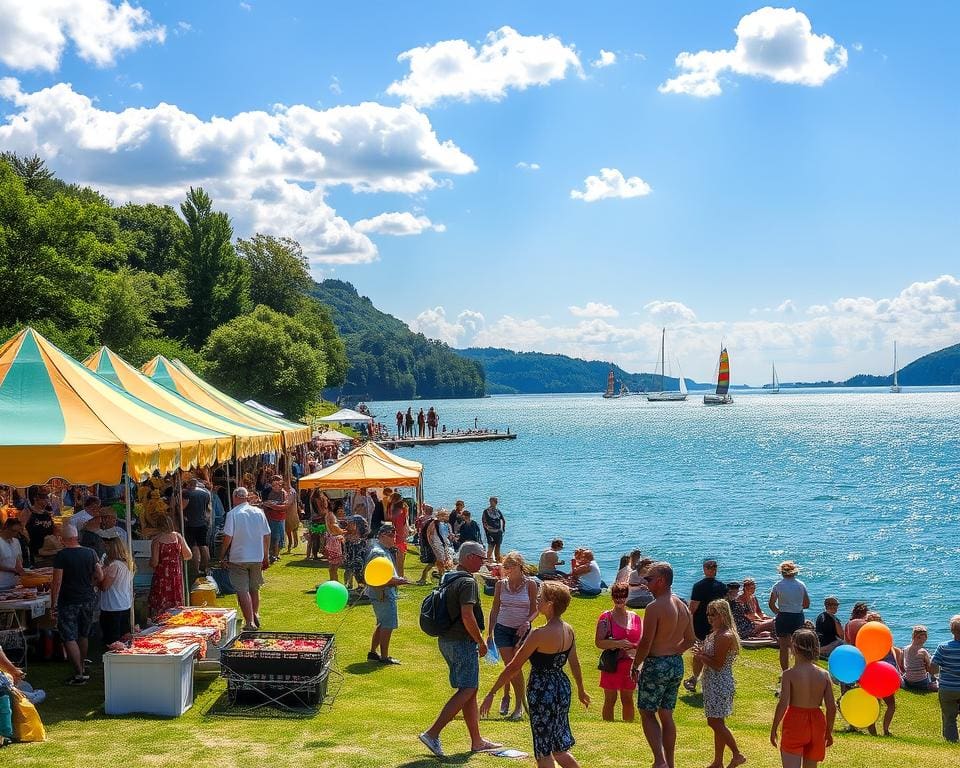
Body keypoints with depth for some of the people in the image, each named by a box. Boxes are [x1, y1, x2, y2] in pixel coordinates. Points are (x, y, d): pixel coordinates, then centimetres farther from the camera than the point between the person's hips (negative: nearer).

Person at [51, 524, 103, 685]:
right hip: (88, 600, 5)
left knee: (69, 638, -1)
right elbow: (100, 577, 0)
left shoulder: (61, 556, -13)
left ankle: (79, 674, -5)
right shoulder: (90, 553, -1)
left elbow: (57, 582, -15)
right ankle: (81, 668, 31)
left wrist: (53, 605, -9)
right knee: (83, 636, 19)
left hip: (68, 602, -5)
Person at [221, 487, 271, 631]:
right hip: (257, 557, 4)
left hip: (238, 558, -4)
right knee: (254, 589, 21)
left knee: (242, 591, 0)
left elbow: (228, 536, -13)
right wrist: (266, 557, 14)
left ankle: (250, 622, -4)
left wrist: (224, 554, 2)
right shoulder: (259, 512, 2)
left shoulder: (232, 514, -11)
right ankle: (256, 615, 26)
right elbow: (267, 535, 5)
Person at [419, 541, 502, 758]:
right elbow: (467, 616, -24)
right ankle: (432, 734, -11)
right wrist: (481, 642, -13)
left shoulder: (447, 579, 14)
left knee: (470, 690, 14)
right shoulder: (467, 582, -16)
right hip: (463, 642, -10)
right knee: (466, 691, -6)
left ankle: (477, 741, 19)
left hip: (446, 640, 10)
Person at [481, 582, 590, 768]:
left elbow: (514, 667, -16)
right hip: (562, 688, 7)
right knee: (558, 749, 21)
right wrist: (581, 690, 29)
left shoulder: (540, 634, -21)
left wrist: (492, 693, -9)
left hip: (542, 691, -7)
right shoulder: (568, 630, 0)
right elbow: (575, 663, 13)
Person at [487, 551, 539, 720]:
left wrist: (526, 623, -19)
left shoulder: (530, 584, -5)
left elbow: (535, 610, 0)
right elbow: (495, 609, 7)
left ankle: (519, 706, 8)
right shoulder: (501, 584, 1)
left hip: (522, 630, -2)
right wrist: (489, 633, 6)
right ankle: (506, 696, 23)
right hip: (502, 628, 2)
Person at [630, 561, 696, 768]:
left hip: (656, 665, -8)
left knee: (647, 713, 2)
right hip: (677, 665, 8)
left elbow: (646, 642, -18)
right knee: (666, 714, 16)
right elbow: (690, 640, 14)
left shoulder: (655, 607, -18)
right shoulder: (683, 607, 8)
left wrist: (634, 666, -7)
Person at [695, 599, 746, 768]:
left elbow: (717, 664, -22)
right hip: (712, 683, 10)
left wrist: (701, 656, -11)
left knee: (715, 722, -6)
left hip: (719, 683, -10)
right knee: (716, 723, 13)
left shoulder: (725, 636, -19)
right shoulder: (714, 634, 12)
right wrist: (702, 655, -5)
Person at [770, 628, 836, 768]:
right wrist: (829, 732, 11)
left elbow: (783, 704, -18)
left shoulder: (789, 674, -13)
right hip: (817, 724, 4)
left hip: (794, 724, -4)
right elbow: (832, 707, -1)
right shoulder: (824, 675, -2)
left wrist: (773, 729, -8)